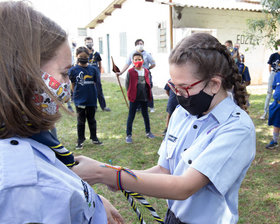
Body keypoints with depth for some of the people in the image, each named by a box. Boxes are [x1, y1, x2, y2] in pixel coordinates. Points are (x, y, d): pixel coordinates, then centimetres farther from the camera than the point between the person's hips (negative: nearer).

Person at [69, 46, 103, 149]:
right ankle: (80, 141, 21)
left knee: (92, 120, 16)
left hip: (91, 99, 2)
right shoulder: (73, 70, -6)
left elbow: (94, 83, 7)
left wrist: (91, 93, 3)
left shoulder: (93, 69, -2)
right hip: (79, 100, -2)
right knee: (81, 121, 9)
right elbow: (73, 85, 2)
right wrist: (77, 94, 0)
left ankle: (94, 138, 31)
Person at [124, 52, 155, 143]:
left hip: (144, 98, 4)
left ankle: (148, 132, 33)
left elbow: (148, 83, 11)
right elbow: (127, 84, -3)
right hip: (134, 98, -4)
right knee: (131, 116, 3)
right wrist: (131, 94, -5)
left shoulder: (146, 71, 4)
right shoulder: (130, 72, -8)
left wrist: (148, 94, 3)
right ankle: (128, 135, 12)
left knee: (146, 115, 17)